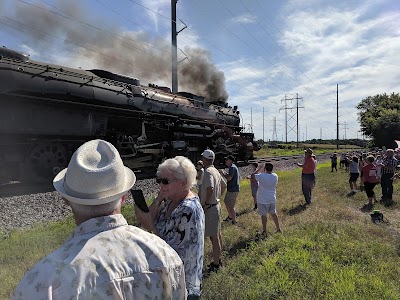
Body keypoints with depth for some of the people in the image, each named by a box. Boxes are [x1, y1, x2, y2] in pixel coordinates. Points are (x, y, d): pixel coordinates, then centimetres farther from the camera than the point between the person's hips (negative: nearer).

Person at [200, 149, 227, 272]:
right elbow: (224, 185, 22)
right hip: (216, 205, 10)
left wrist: (205, 205, -23)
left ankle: (216, 264, 12)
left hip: (210, 208, -10)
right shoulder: (216, 171, 9)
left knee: (214, 237, 1)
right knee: (217, 234, 18)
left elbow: (210, 189, -34)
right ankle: (218, 260, 32)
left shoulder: (208, 172, -20)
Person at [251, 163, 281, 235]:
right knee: (273, 213, 20)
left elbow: (252, 175, -6)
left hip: (262, 200, -5)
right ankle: (278, 228, 30)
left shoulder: (261, 176, -21)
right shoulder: (275, 176, -5)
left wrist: (259, 169, 4)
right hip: (272, 199, 5)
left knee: (263, 215, 6)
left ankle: (264, 231, 14)